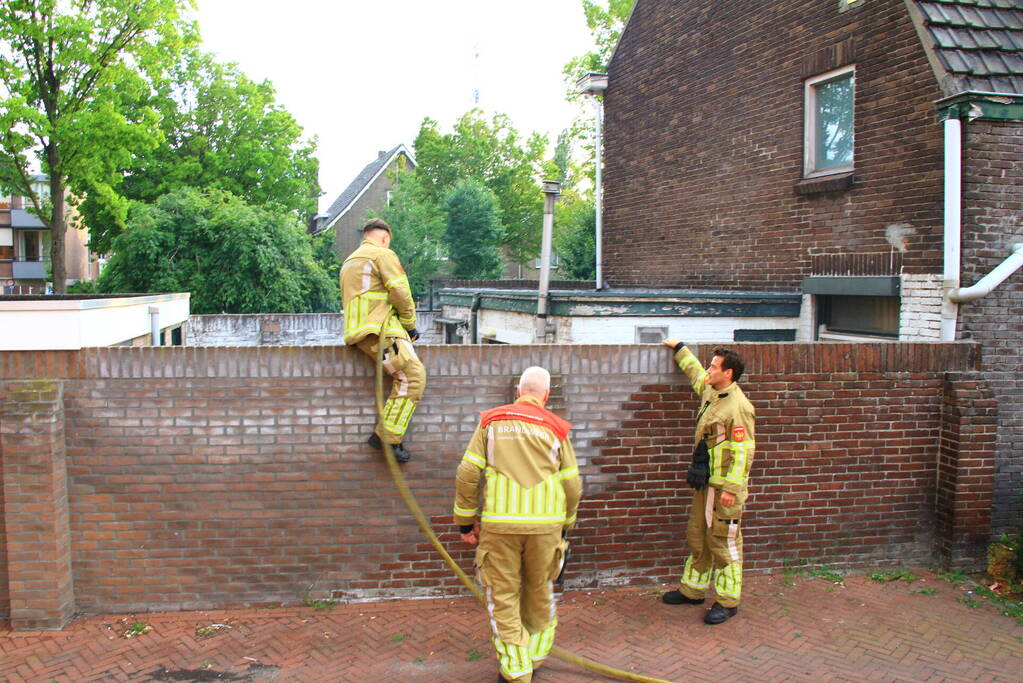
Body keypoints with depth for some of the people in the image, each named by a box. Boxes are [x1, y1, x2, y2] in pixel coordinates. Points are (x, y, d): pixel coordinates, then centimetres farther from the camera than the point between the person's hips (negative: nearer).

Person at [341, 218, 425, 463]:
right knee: (412, 376, -16)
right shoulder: (384, 255, -1)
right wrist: (411, 325, 4)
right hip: (379, 330, -10)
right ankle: (387, 438, -21)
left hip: (357, 331, 10)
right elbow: (400, 294, -10)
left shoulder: (349, 261, 28)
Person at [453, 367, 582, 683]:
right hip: (546, 523, 1)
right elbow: (572, 484, 5)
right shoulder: (556, 428, 5)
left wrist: (466, 520, 8)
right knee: (540, 591, 20)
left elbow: (467, 474, 0)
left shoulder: (491, 422, 5)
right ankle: (535, 656, 32)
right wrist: (566, 523, 20)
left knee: (503, 596, 10)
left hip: (499, 523, -1)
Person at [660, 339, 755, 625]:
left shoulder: (738, 407, -19)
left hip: (725, 487, -9)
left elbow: (742, 451, -21)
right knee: (697, 537, 17)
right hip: (705, 483, 9)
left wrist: (731, 487, -24)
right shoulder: (710, 393, 9)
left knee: (723, 542, 0)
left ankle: (728, 601, 11)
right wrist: (679, 348, 40)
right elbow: (695, 372, 32)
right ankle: (692, 590, 31)